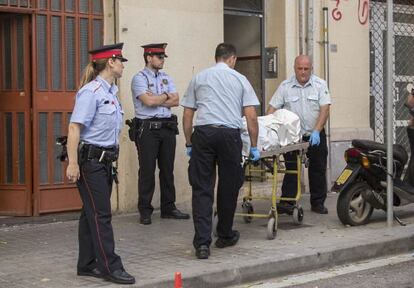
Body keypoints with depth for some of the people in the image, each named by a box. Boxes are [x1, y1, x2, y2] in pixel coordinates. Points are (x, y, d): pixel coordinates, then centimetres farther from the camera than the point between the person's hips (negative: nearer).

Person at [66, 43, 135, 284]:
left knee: (92, 214, 12)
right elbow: (75, 129, -19)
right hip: (90, 160, -9)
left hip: (105, 161, 9)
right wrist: (73, 163, -24)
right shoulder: (91, 92, -15)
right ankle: (110, 267, -2)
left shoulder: (111, 92, 13)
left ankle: (88, 265, 19)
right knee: (100, 215, -6)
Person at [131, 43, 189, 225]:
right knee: (147, 170, -3)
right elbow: (148, 101, -17)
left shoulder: (166, 78, 16)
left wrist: (156, 99, -8)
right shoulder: (139, 78, -3)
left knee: (167, 169, 9)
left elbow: (176, 101, 3)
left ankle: (168, 208, 16)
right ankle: (145, 211, 3)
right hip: (147, 129, -6)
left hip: (168, 127, 6)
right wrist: (165, 96, -1)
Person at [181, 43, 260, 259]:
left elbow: (187, 115, 13)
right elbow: (251, 116, 6)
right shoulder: (240, 79, 12)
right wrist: (254, 146, 13)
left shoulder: (199, 78, 16)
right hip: (229, 134, -1)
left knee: (202, 189, 0)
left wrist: (189, 143, 21)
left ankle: (202, 242, -9)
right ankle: (225, 236, 26)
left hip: (203, 133, 1)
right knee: (228, 187, 12)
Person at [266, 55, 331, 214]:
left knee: (318, 170, 7)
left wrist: (316, 131, -22)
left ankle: (318, 203, 17)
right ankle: (286, 203, 5)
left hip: (315, 135, 1)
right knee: (291, 170, 0)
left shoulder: (320, 84, -4)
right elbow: (272, 108, -5)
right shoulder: (285, 86, -3)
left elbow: (324, 110, -11)